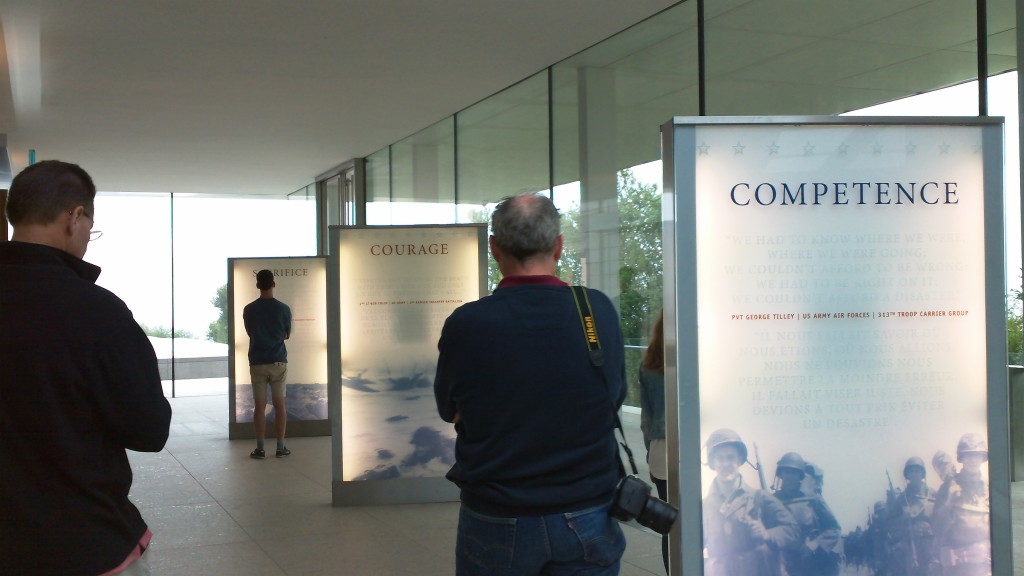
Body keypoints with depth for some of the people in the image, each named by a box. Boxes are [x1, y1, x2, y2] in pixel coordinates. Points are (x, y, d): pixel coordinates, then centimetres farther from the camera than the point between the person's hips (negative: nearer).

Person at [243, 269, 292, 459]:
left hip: (257, 362, 0)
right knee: (279, 404, 6)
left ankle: (260, 448, 5)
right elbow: (287, 335, 7)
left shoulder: (249, 309, -3)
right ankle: (280, 447, 8)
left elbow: (250, 332, 9)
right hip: (278, 361, 0)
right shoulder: (283, 309, -5)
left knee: (259, 406, 4)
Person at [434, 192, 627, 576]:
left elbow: (450, 411, 2)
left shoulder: (464, 325, -14)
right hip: (587, 522, 1)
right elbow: (617, 396, 5)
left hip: (494, 522, -1)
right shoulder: (599, 311, -10)